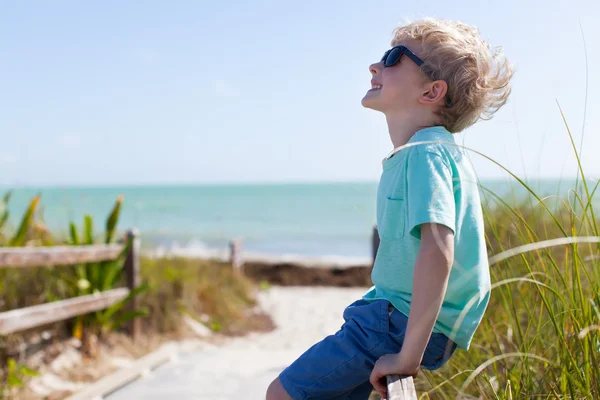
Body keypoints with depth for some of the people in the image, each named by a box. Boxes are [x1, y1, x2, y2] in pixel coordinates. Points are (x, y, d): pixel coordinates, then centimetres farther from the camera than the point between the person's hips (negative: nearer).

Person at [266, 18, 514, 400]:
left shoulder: (425, 154, -20)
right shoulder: (427, 151, 11)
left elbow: (437, 251, -34)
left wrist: (408, 356, -32)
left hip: (405, 324, -10)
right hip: (398, 313, 10)